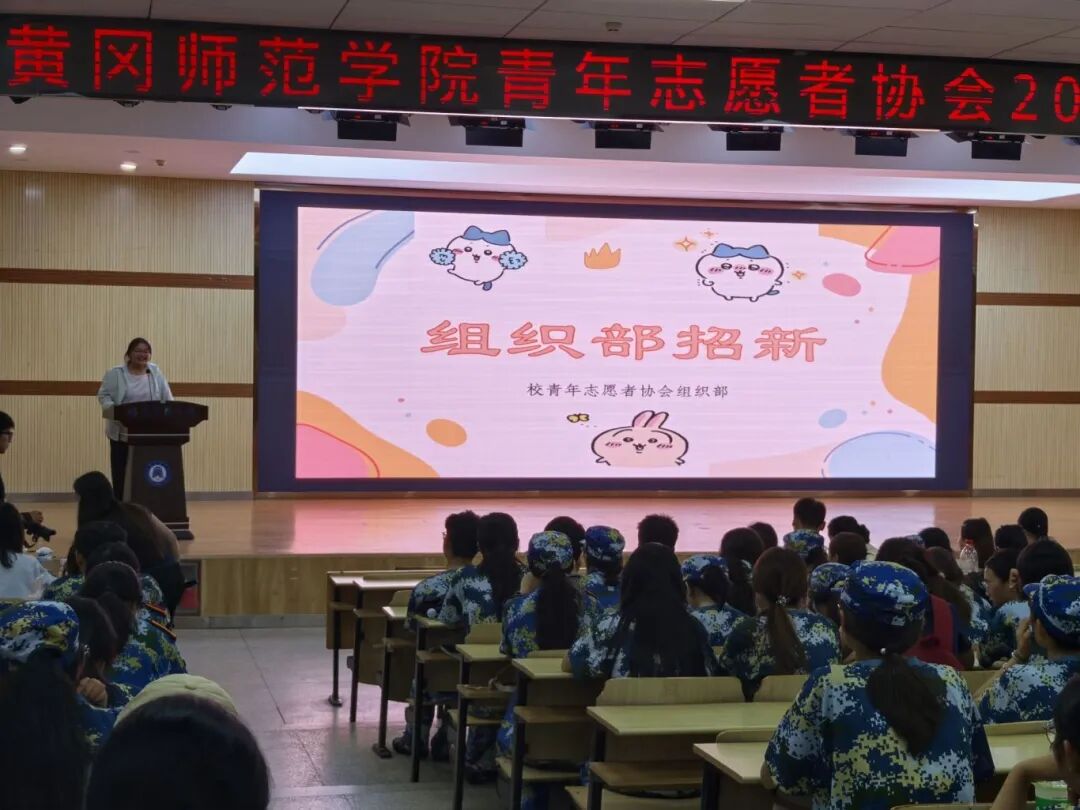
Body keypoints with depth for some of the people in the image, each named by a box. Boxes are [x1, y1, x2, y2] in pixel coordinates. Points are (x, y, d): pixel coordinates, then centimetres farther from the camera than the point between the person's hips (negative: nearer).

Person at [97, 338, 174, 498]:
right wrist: (114, 411, -21)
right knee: (121, 475, 1)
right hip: (122, 434, -2)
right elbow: (104, 395, -4)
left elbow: (167, 399, 9)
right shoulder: (115, 374, -1)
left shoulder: (156, 373, 8)